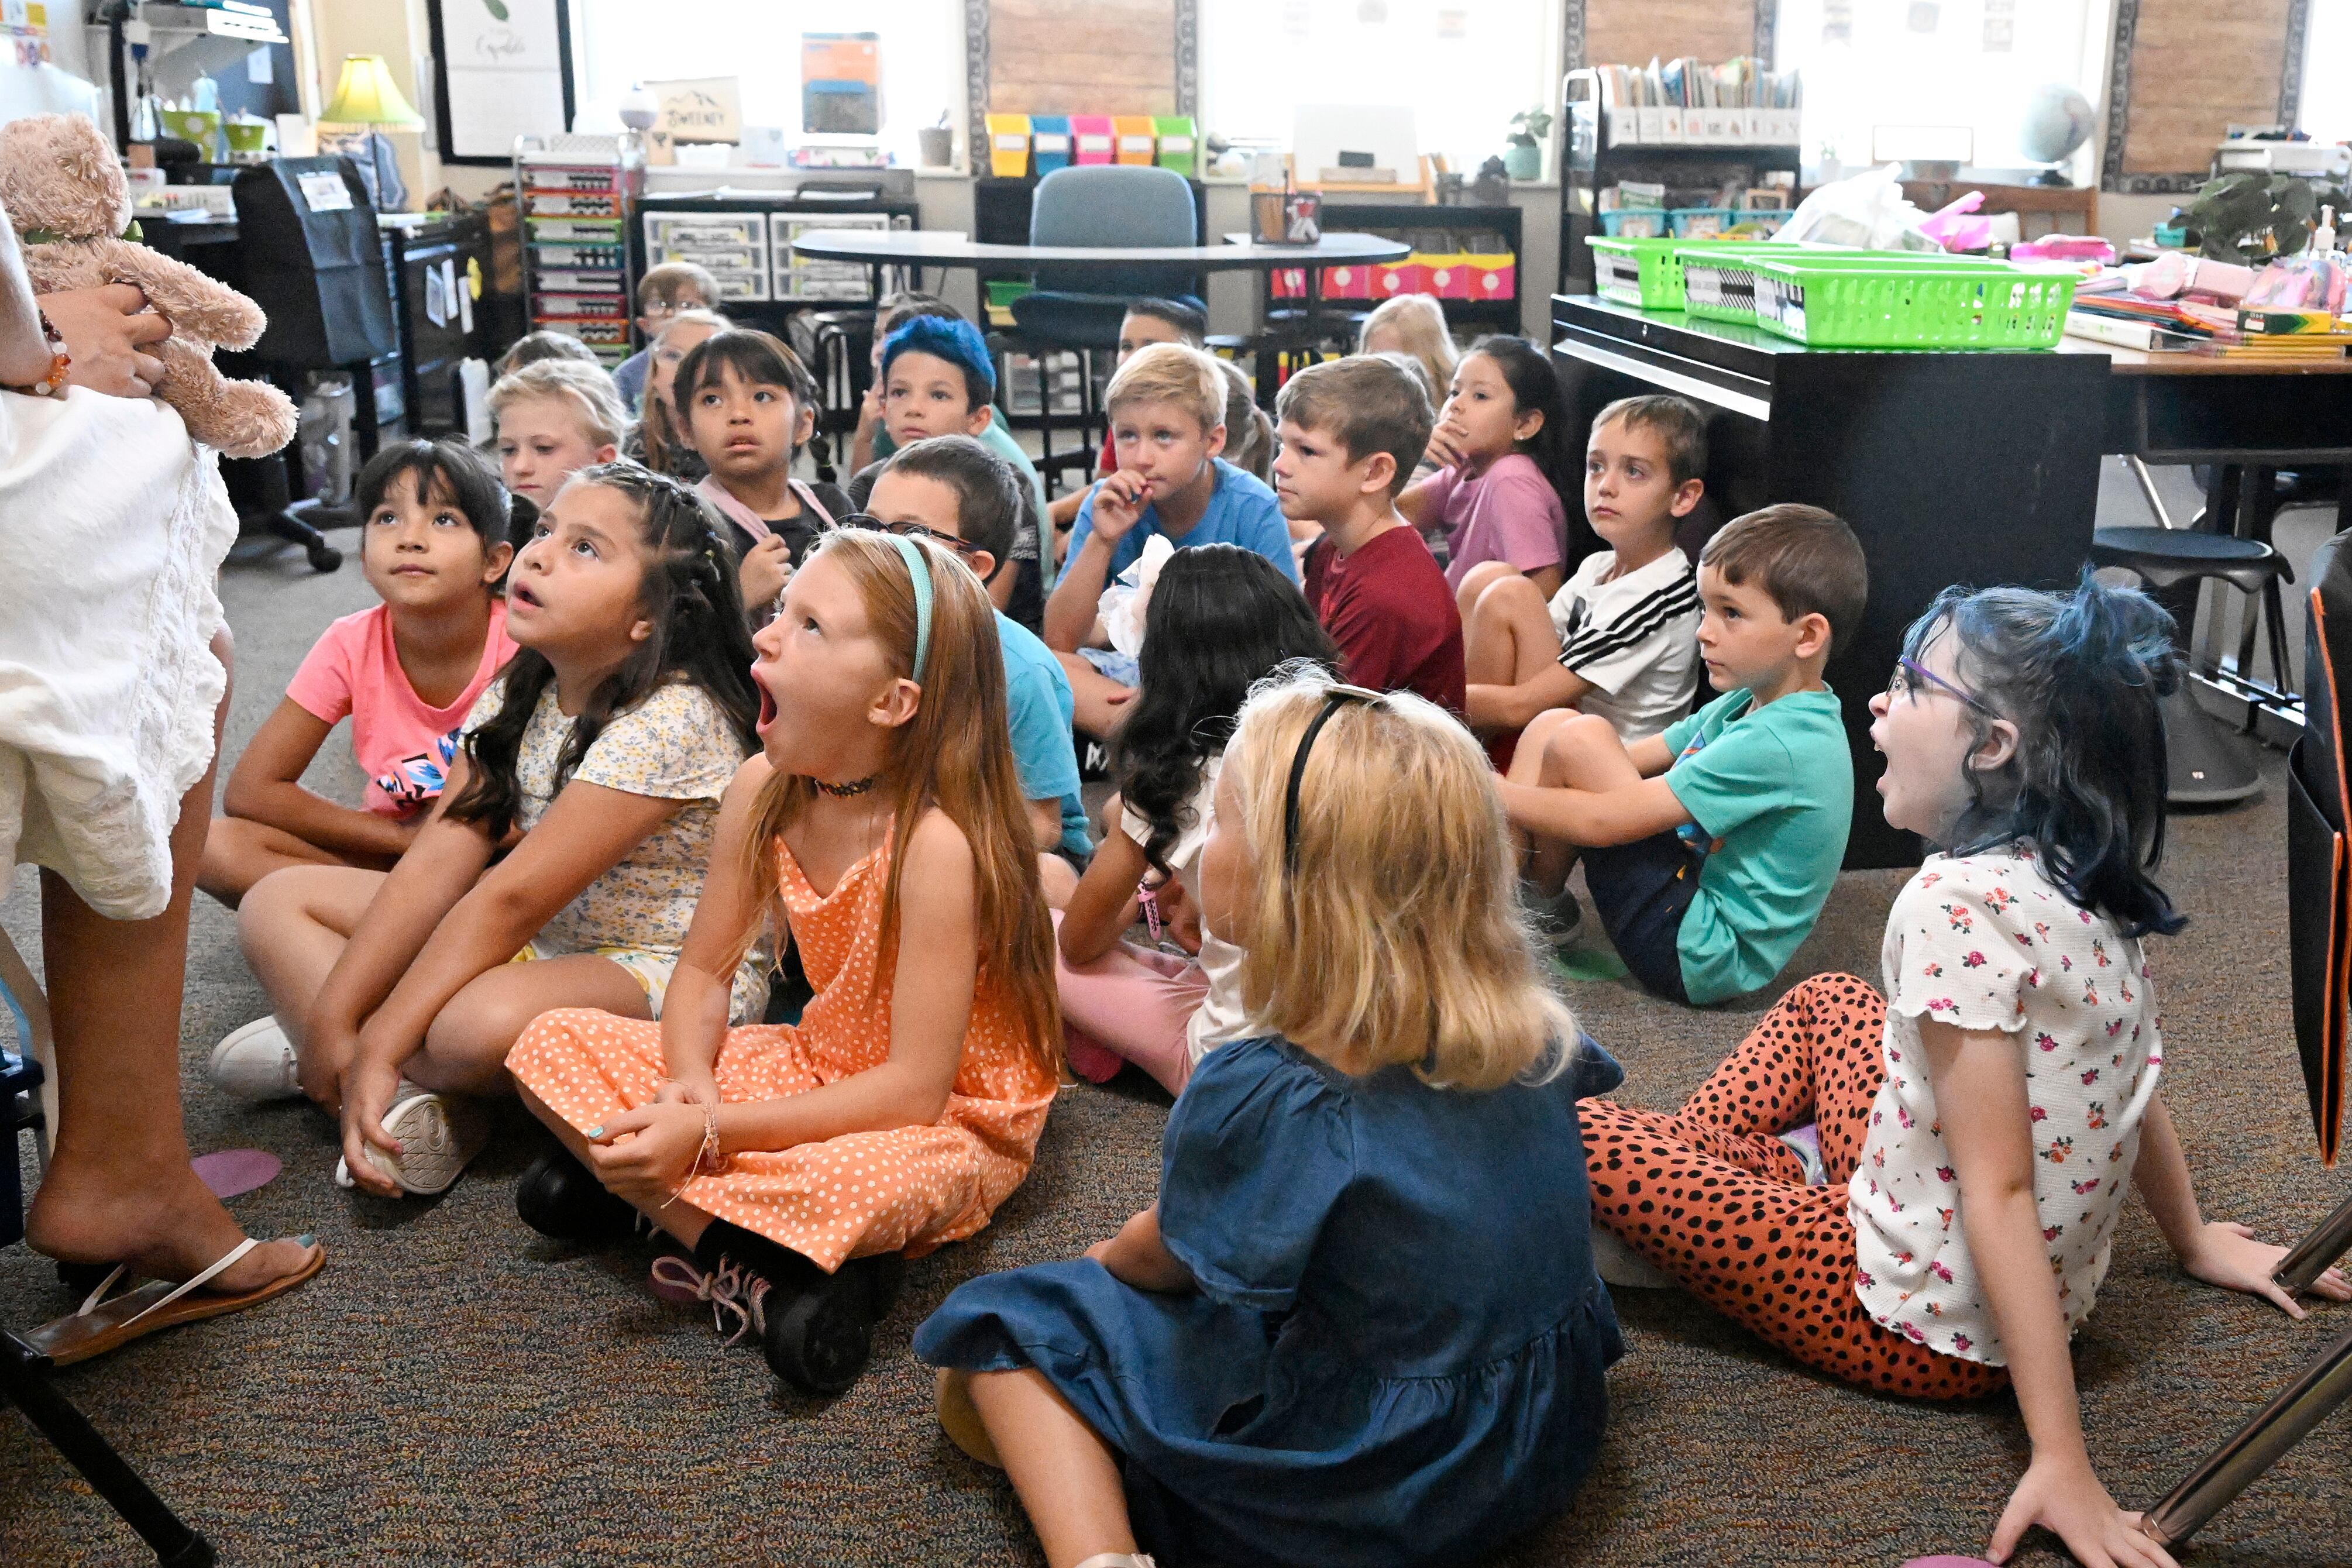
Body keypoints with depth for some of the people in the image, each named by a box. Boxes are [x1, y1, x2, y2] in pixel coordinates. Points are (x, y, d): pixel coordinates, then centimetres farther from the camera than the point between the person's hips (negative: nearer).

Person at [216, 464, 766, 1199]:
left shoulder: (670, 723, -24)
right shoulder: (516, 697, 2)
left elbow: (510, 900, -26)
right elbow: (431, 872, -4)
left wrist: (374, 1048, -24)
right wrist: (331, 1020, -12)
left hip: (671, 974, -9)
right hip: (546, 941, 9)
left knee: (482, 1023, -40)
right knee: (277, 902, 3)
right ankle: (408, 1103, -18)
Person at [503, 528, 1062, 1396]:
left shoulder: (936, 841, -29)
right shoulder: (765, 789, -8)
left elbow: (914, 1091, -28)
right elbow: (703, 973, 2)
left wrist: (709, 1134, -29)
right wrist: (689, 1083, -20)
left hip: (948, 1126, -7)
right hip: (822, 1063, 7)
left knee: (854, 1185, -42)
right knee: (551, 1044, -6)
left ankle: (645, 1191, -11)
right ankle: (764, 1268, -16)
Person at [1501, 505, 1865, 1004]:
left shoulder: (1779, 744, -24)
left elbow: (1604, 820, -26)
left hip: (1697, 957, -10)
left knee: (1580, 740, -19)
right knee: (1554, 726, 4)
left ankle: (1537, 902, 4)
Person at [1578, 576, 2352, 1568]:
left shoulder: (1959, 901, -27)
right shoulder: (2094, 887, -4)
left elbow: (1999, 1189, -28)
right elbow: (2134, 1084, 9)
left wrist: (2061, 1463, -25)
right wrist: (2193, 1242, 26)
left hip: (1917, 1322, -8)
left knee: (1579, 1128, -5)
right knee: (1827, 1000, 24)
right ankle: (1699, 1151, 32)